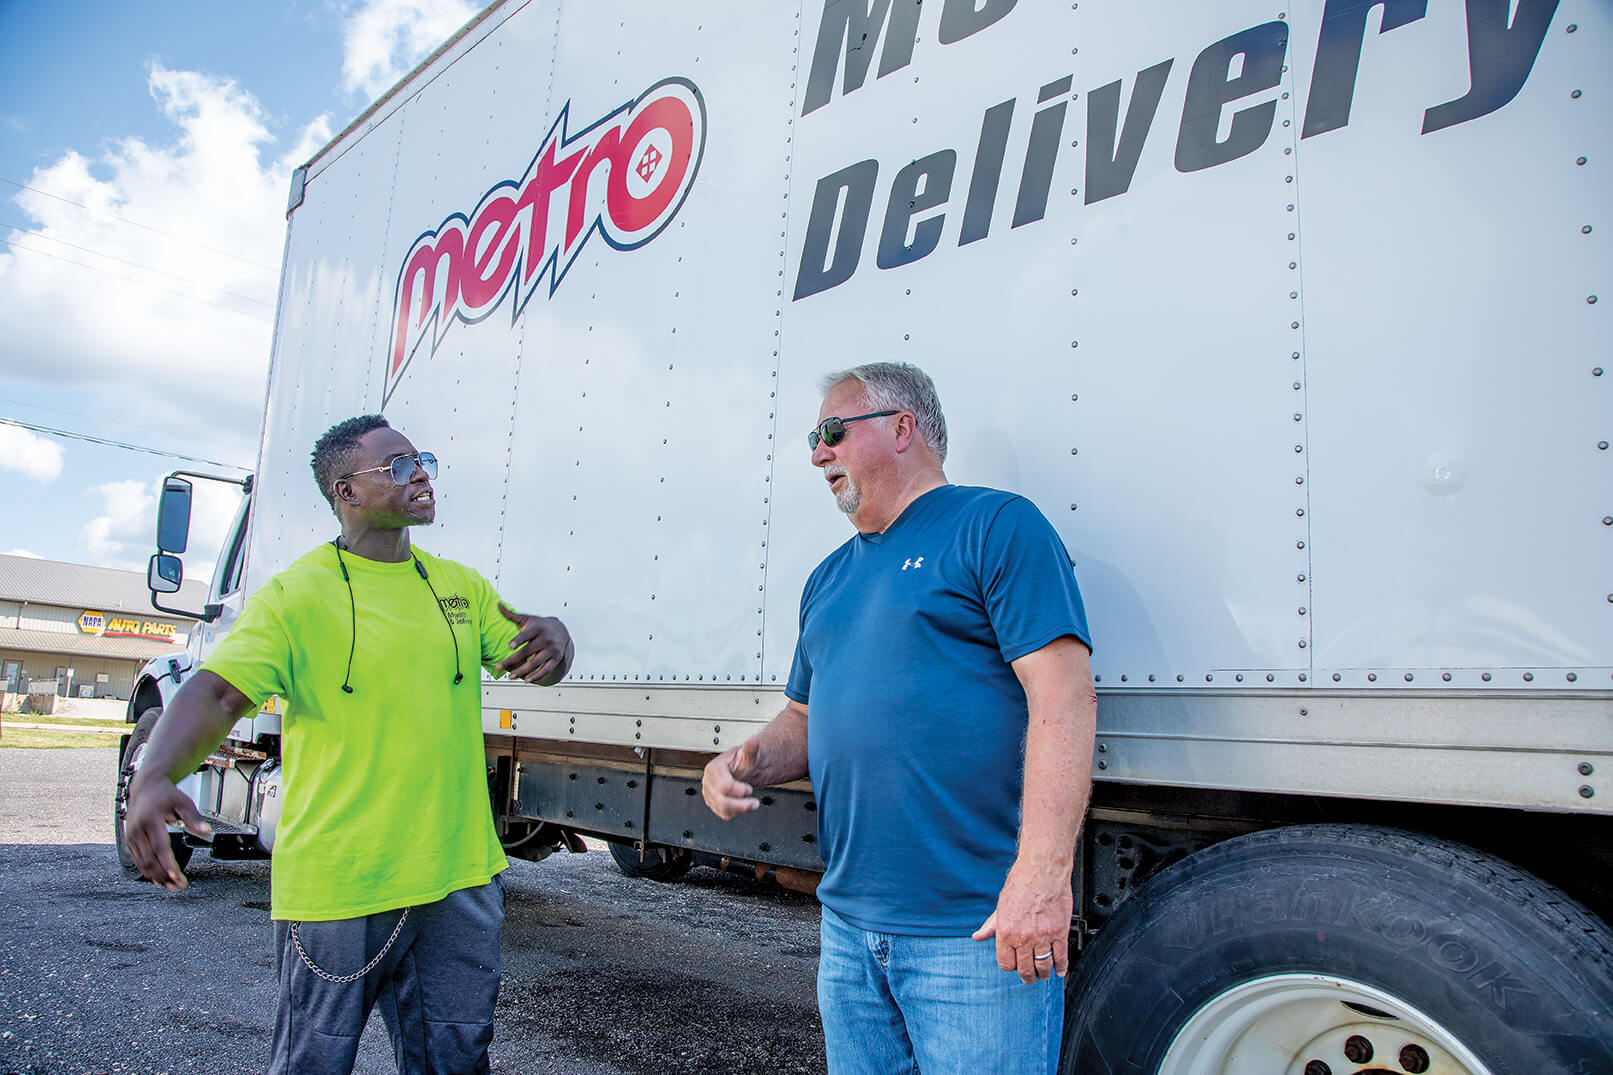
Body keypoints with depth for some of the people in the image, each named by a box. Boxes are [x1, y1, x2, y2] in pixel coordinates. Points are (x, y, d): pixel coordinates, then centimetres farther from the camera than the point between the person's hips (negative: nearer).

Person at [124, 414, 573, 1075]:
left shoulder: (461, 586, 9)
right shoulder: (297, 594, -7)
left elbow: (529, 655, 13)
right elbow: (216, 693, -18)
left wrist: (553, 637, -12)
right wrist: (154, 777, -38)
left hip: (460, 878, 4)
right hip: (336, 891, -4)